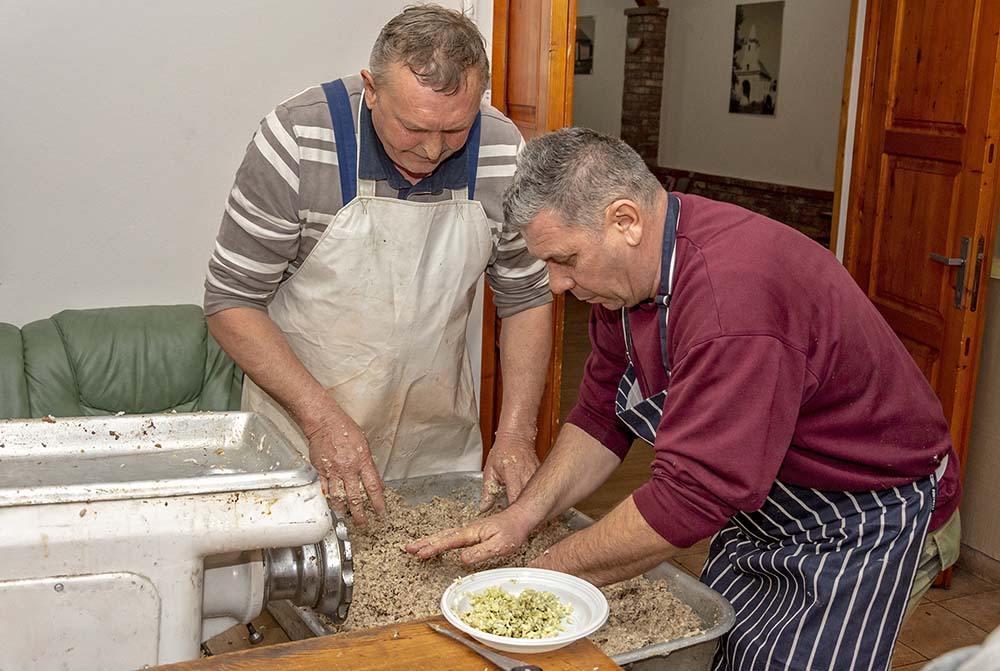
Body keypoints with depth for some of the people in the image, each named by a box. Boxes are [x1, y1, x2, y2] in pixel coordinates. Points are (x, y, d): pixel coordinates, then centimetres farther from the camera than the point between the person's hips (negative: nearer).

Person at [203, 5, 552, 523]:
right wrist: (322, 417, -25)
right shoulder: (297, 142, -22)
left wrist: (516, 432, -11)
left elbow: (526, 299, -1)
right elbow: (231, 302, -16)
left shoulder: (504, 156, -12)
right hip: (300, 430, -2)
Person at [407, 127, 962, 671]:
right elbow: (600, 419, 2)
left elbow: (689, 498, -36)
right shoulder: (626, 273, -5)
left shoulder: (733, 295, -36)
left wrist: (542, 575, -25)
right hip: (761, 511, 8)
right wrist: (522, 516, -12)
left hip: (867, 527, -8)